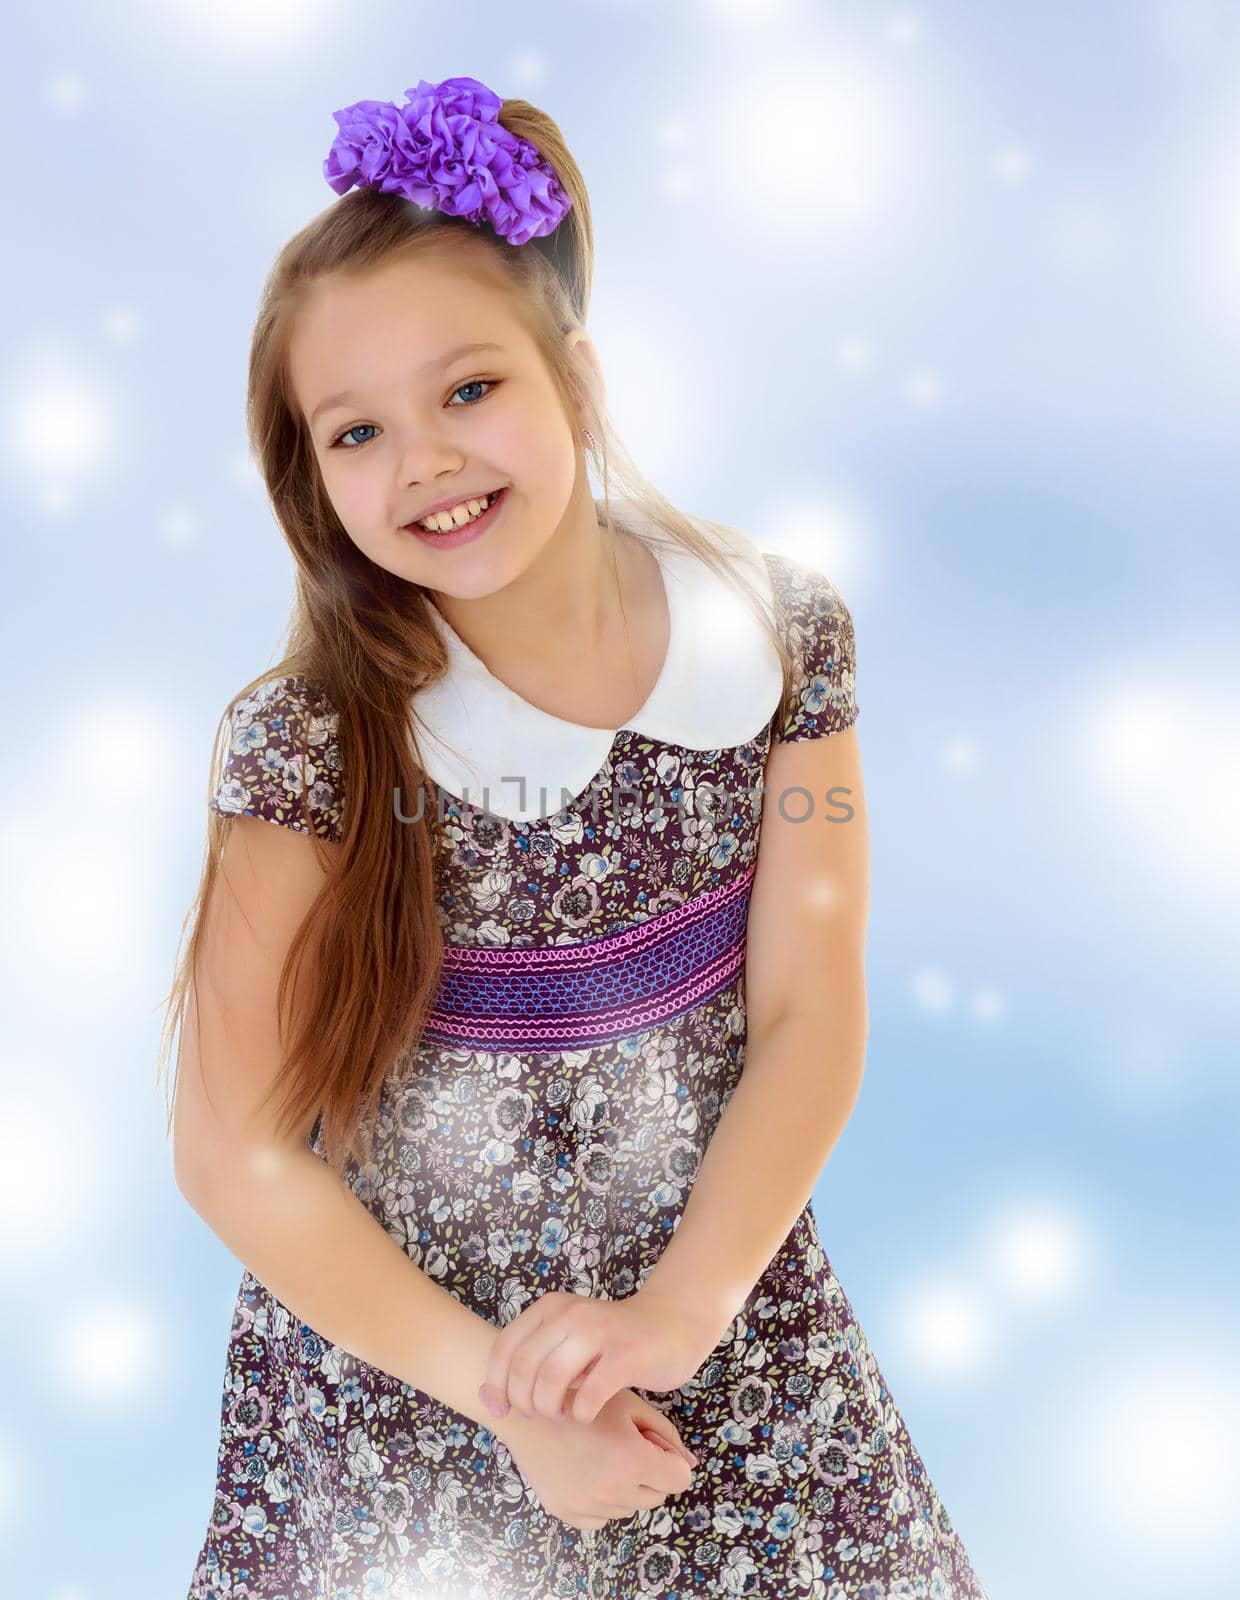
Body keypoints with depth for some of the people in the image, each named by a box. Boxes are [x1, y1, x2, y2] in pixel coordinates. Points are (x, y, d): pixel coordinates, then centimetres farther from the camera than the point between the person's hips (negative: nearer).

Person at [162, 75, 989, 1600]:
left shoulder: (779, 634, -11)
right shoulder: (315, 739, -17)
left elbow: (810, 1024, -9)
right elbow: (232, 1152, -14)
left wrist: (681, 1306, -19)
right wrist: (500, 1387, -17)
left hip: (727, 1330, 3)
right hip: (396, 1355, -2)